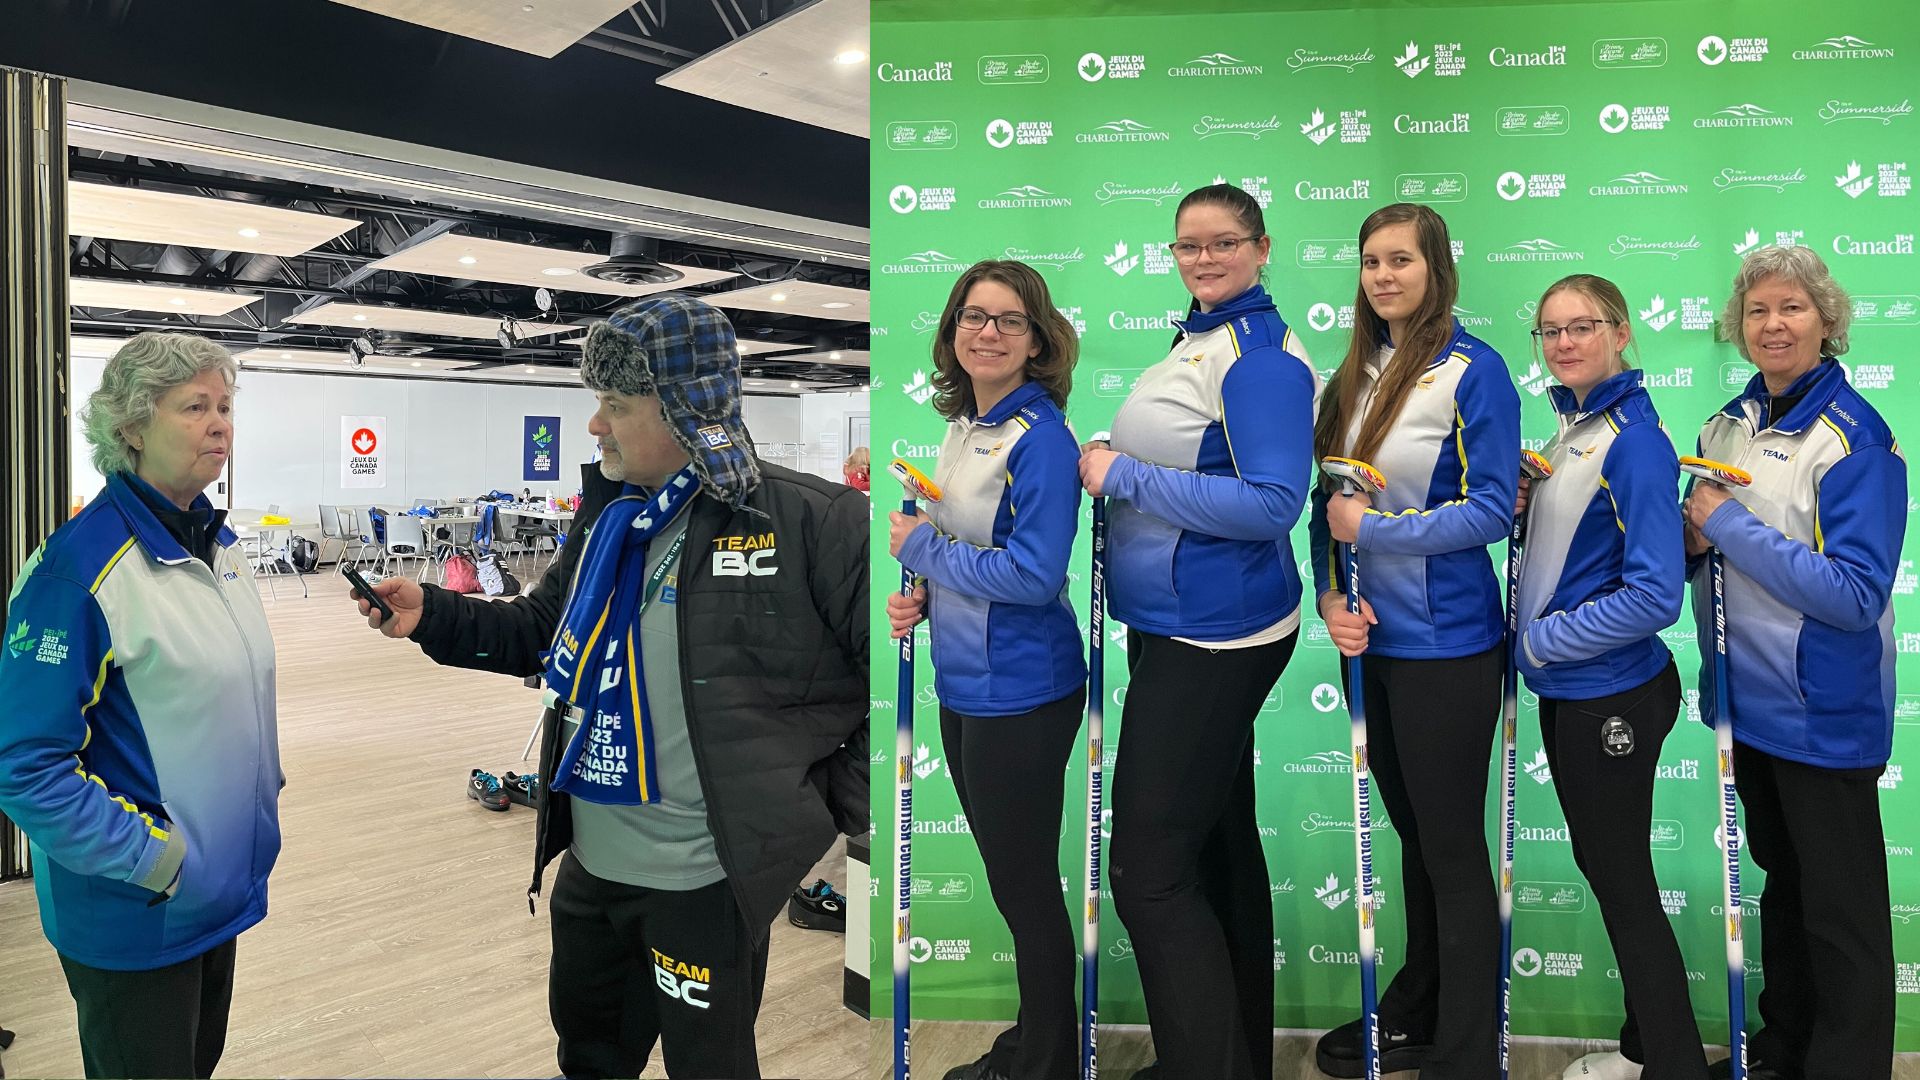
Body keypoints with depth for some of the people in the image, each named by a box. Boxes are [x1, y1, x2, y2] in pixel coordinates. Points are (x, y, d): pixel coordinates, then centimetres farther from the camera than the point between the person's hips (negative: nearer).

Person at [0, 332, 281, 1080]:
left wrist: (264, 801, 12)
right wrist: (151, 859, -19)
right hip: (135, 915, -7)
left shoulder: (219, 544, 3)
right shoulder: (81, 565, -21)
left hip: (222, 892, 7)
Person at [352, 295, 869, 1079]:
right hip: (591, 867, 7)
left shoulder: (811, 523, -20)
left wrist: (845, 807, -15)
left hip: (706, 881, -7)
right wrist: (430, 615, 3)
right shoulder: (609, 525, 6)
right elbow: (539, 631, 17)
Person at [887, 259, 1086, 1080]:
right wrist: (922, 597, -1)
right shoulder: (964, 424, 7)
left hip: (1019, 694, -9)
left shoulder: (1041, 439, -18)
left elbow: (1034, 575, -24)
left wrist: (920, 549, -15)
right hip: (962, 684, 9)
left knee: (1024, 884, 7)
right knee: (1011, 878, 21)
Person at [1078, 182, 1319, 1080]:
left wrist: (1123, 477, -21)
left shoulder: (1261, 355, -16)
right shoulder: (1199, 335, 13)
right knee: (1217, 840, 20)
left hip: (1214, 636, -10)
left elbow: (1271, 502, -25)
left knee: (1148, 872, -7)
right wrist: (1114, 460, 5)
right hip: (1181, 626, 10)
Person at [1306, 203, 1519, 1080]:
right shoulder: (1355, 374, 10)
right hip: (1369, 640, 6)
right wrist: (1332, 596, -7)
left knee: (1452, 850, 4)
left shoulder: (1473, 369, -9)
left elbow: (1492, 510, -14)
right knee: (1412, 834, 19)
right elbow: (1330, 502, 8)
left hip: (1443, 643, -6)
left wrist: (1372, 529, -15)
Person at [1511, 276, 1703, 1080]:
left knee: (1624, 882, 5)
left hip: (1611, 694, -9)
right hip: (1564, 690, 9)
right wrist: (1521, 506, 0)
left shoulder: (1634, 439, -18)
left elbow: (1655, 594, -22)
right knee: (1598, 865, 19)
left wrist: (1541, 642, -16)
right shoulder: (1568, 424, 8)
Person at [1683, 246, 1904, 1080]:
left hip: (1825, 710, -7)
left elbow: (1857, 594, -23)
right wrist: (1693, 538, -10)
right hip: (1746, 698, 7)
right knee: (1781, 880, 22)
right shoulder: (1727, 425, 5)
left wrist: (1729, 524, -23)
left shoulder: (1855, 434, -15)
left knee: (1841, 907, 7)